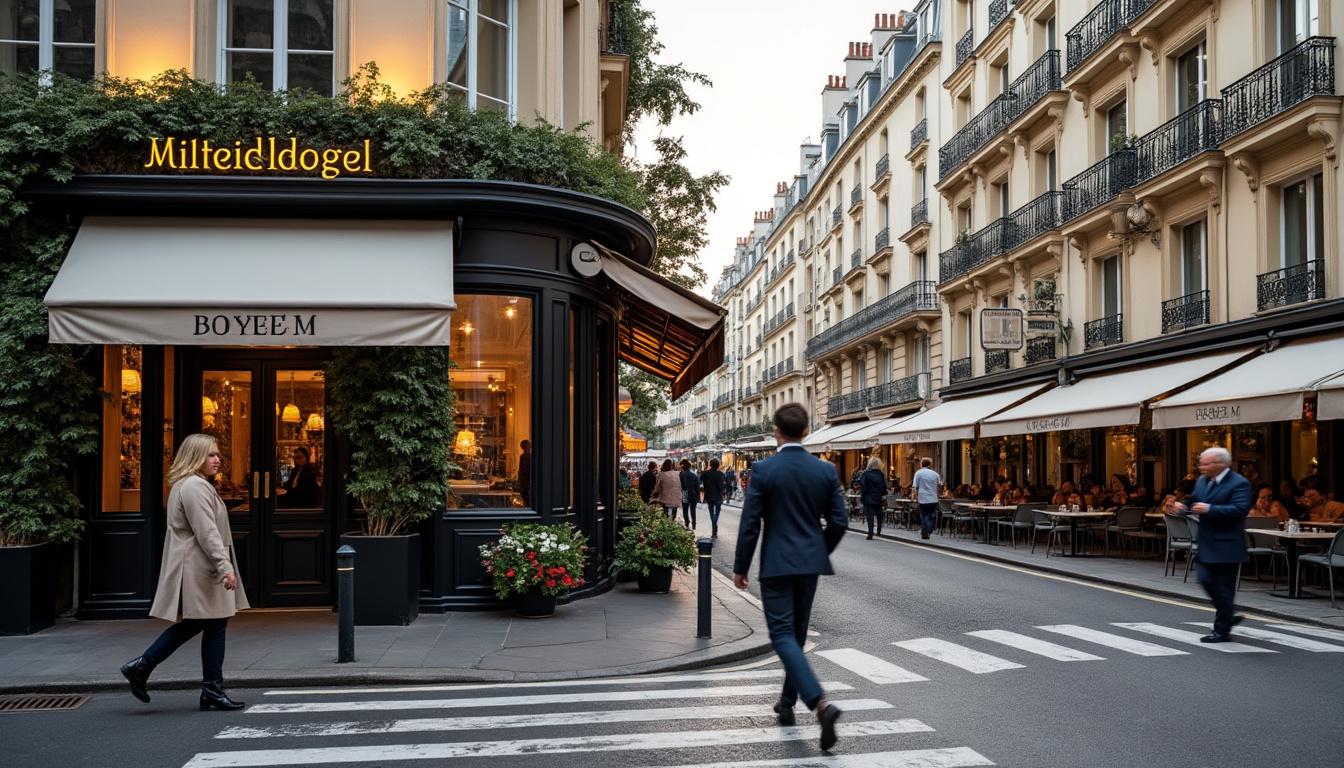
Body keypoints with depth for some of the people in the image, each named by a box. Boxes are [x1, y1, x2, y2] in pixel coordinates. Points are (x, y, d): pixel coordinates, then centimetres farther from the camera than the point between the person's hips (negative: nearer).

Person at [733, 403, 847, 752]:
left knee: (783, 634, -4)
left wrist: (740, 567, 1)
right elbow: (838, 522, 2)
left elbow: (750, 524, -10)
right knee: (797, 634, 18)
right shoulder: (826, 470, 0)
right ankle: (787, 702, 29)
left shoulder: (763, 469, -11)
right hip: (811, 562, 5)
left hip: (776, 563, -5)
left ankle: (820, 702, -22)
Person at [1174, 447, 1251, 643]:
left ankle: (1222, 630, 9)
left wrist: (1210, 509, -30)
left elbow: (1240, 509, -25)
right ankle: (1228, 614, 28)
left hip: (1227, 545, -8)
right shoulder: (1202, 481, 11)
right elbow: (1194, 501, 21)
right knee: (1206, 580, 9)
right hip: (1207, 544, 8)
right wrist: (1184, 507, -2)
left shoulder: (1239, 484, -14)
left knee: (1224, 587, 0)